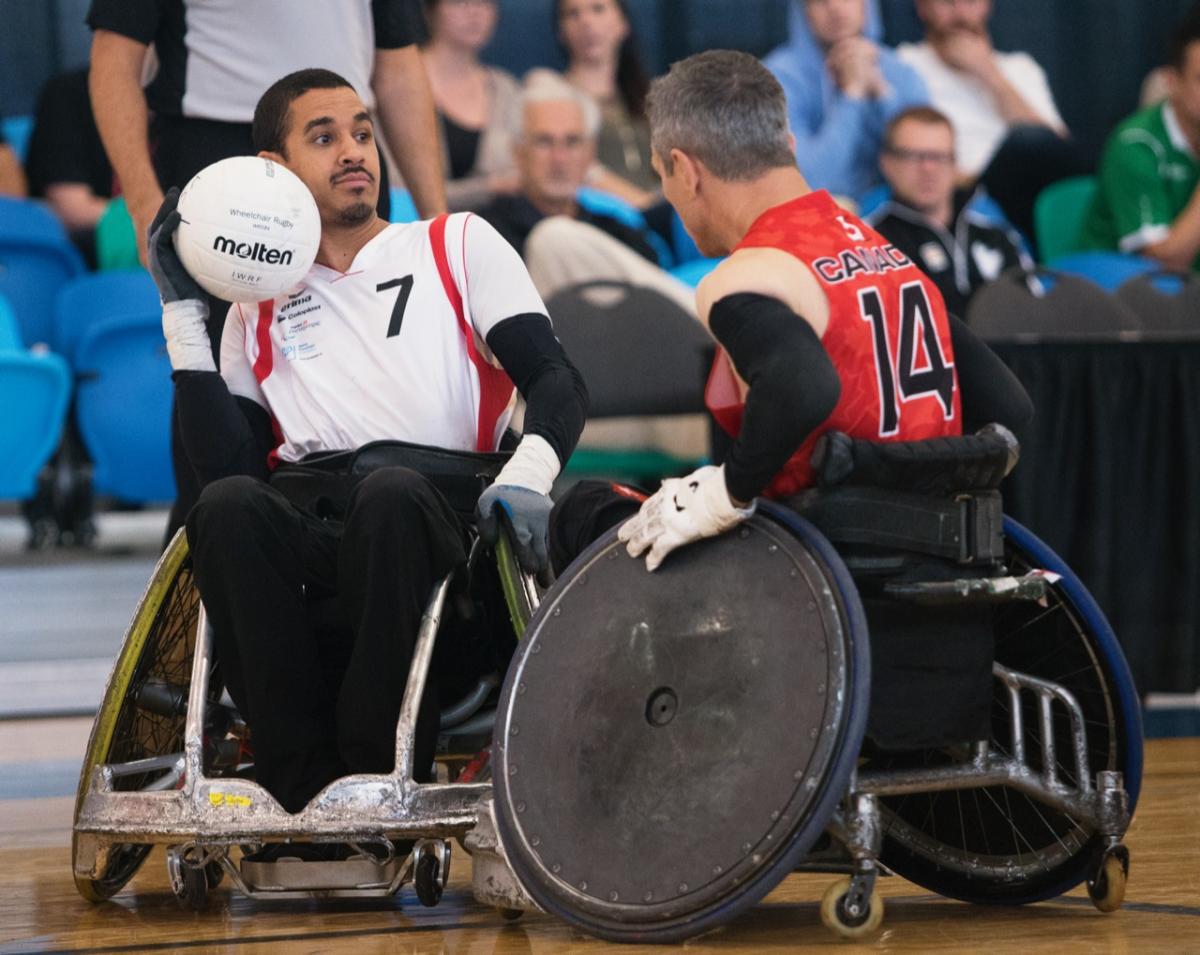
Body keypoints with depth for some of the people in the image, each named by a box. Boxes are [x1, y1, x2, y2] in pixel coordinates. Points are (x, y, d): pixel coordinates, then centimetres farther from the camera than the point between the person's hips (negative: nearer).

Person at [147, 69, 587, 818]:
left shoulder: (458, 246, 16)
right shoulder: (257, 311, 21)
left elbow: (556, 381, 2)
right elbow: (225, 464, 7)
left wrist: (528, 474, -20)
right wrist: (185, 312, 6)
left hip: (440, 550, -2)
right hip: (309, 559, 2)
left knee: (391, 493, -36)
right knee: (227, 506, -31)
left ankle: (382, 773, -30)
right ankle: (304, 781, -29)